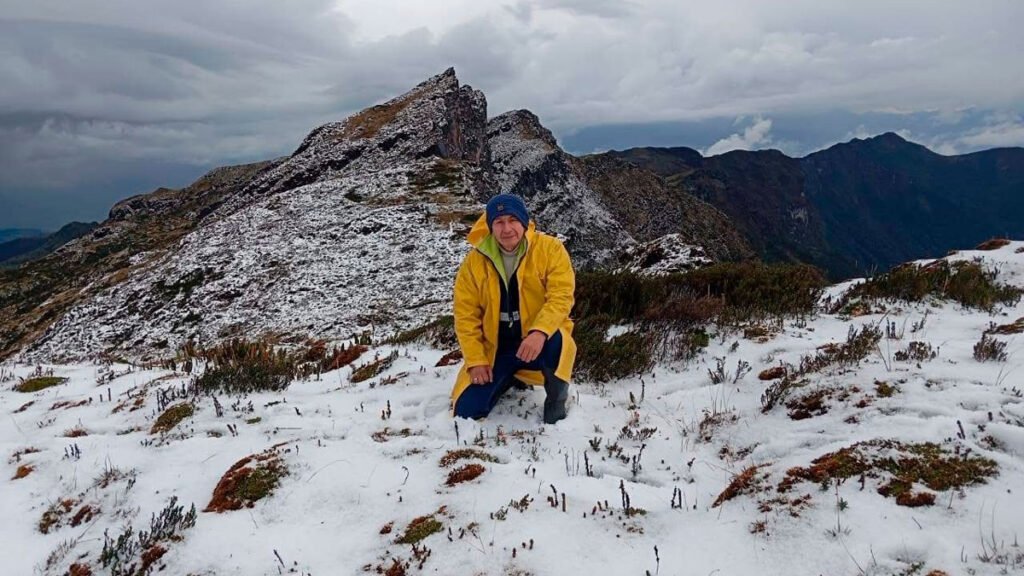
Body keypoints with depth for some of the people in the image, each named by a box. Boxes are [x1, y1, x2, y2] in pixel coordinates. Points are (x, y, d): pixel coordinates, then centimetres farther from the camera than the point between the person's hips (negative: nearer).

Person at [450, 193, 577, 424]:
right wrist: (476, 360, -8)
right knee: (466, 411, -4)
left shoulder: (550, 248, -11)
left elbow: (561, 297, -20)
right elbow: (466, 313, -2)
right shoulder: (475, 261, -5)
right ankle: (511, 378, 26)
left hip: (538, 339, -3)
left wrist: (540, 332, -37)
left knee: (554, 343, -40)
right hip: (495, 348, 3)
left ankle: (557, 393, -7)